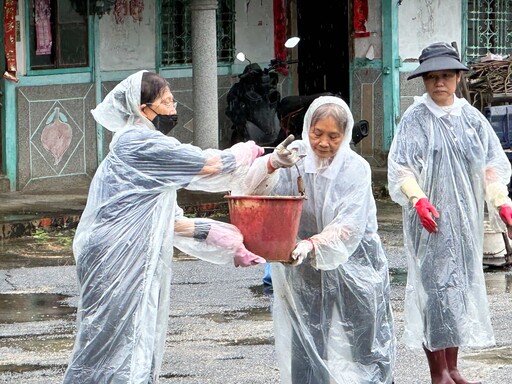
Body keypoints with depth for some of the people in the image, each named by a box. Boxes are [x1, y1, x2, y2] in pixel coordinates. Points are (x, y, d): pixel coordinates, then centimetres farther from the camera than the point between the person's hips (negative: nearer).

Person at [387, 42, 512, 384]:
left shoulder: (471, 118, 7)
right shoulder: (415, 119, -5)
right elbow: (401, 168, -12)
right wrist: (418, 199, -29)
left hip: (466, 220, 5)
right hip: (430, 221, -5)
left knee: (461, 286, 9)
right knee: (435, 286, -6)